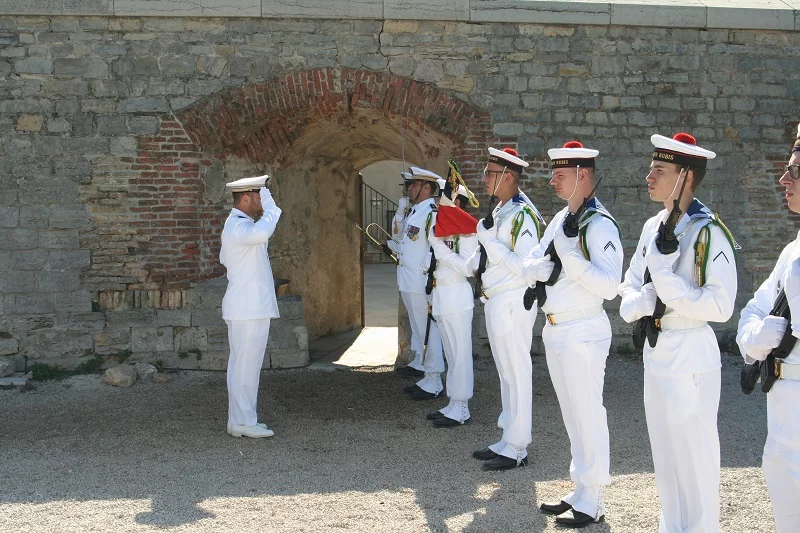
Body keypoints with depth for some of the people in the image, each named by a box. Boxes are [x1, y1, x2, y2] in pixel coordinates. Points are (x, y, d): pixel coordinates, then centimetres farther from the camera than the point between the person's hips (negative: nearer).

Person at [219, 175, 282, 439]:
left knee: (244, 365, 14)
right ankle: (243, 422, 1)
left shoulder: (239, 224, 18)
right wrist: (271, 209, -25)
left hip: (251, 306, 11)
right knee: (245, 365, -5)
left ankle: (241, 419, 21)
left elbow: (225, 259, 32)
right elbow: (261, 233, -40)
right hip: (248, 309, -11)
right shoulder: (237, 226, -17)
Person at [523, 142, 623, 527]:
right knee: (572, 415, 16)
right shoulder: (560, 220, 12)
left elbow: (610, 286, -24)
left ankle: (591, 503, 11)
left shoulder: (599, 224, -15)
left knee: (588, 415, 0)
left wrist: (569, 255, -25)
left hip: (583, 332, -9)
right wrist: (541, 267, -10)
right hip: (555, 330, 9)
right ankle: (580, 491, 27)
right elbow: (528, 269, 11)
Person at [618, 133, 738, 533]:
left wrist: (666, 282, -24)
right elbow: (630, 286, 11)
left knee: (694, 458, 4)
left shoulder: (708, 232, -16)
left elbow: (720, 306, -21)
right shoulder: (653, 226, 7)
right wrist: (642, 304, -10)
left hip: (691, 356, -8)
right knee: (666, 455, 19)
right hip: (656, 351, 8)